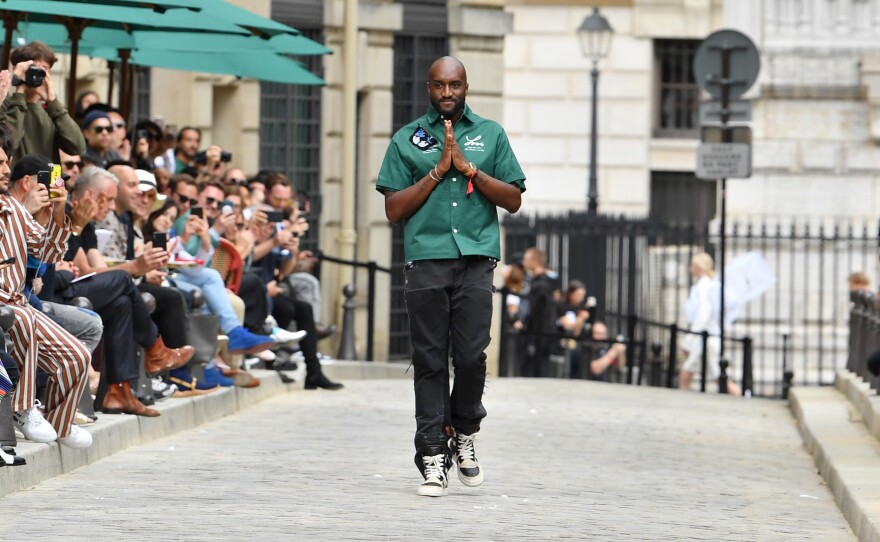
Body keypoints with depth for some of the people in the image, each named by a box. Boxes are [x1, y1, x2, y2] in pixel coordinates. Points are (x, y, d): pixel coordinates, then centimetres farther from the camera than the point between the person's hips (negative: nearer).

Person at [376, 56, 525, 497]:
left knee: (471, 357, -8)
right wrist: (437, 171, -3)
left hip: (476, 261, 0)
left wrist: (469, 168, -3)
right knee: (430, 362, -2)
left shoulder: (490, 135, 15)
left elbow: (513, 200, 9)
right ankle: (433, 457, 0)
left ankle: (464, 433, 17)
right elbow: (393, 209, 6)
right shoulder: (407, 139, 12)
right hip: (426, 261, 0)